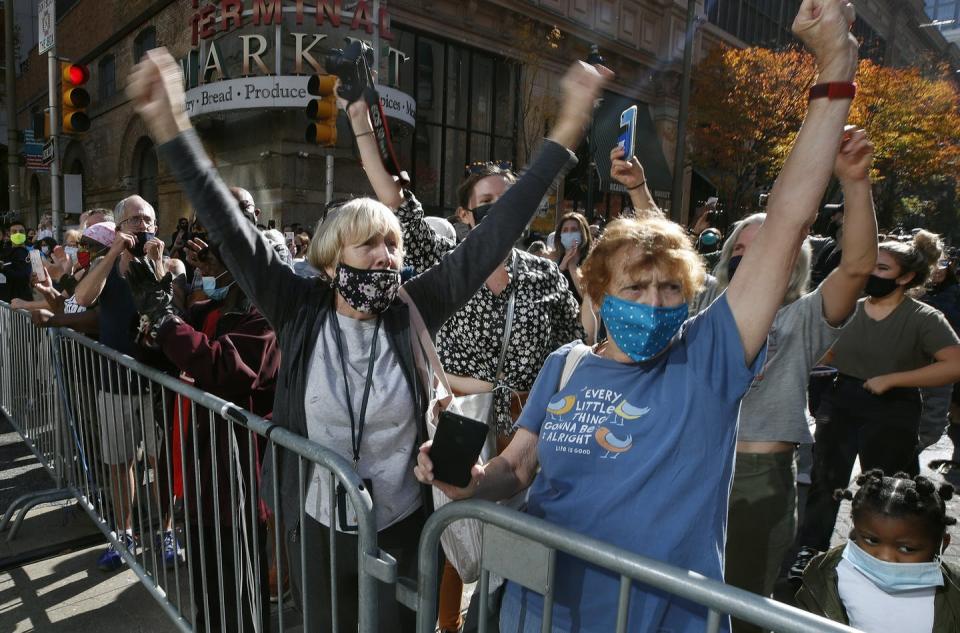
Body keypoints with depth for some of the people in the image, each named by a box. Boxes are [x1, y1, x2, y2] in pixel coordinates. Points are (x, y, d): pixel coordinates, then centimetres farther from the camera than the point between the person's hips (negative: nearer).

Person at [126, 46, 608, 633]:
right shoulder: (301, 312, -10)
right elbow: (231, 229, -13)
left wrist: (566, 132, -17)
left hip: (403, 526, 0)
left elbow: (493, 236, -15)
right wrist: (171, 126, -20)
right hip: (318, 528, 1)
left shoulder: (413, 311, -11)